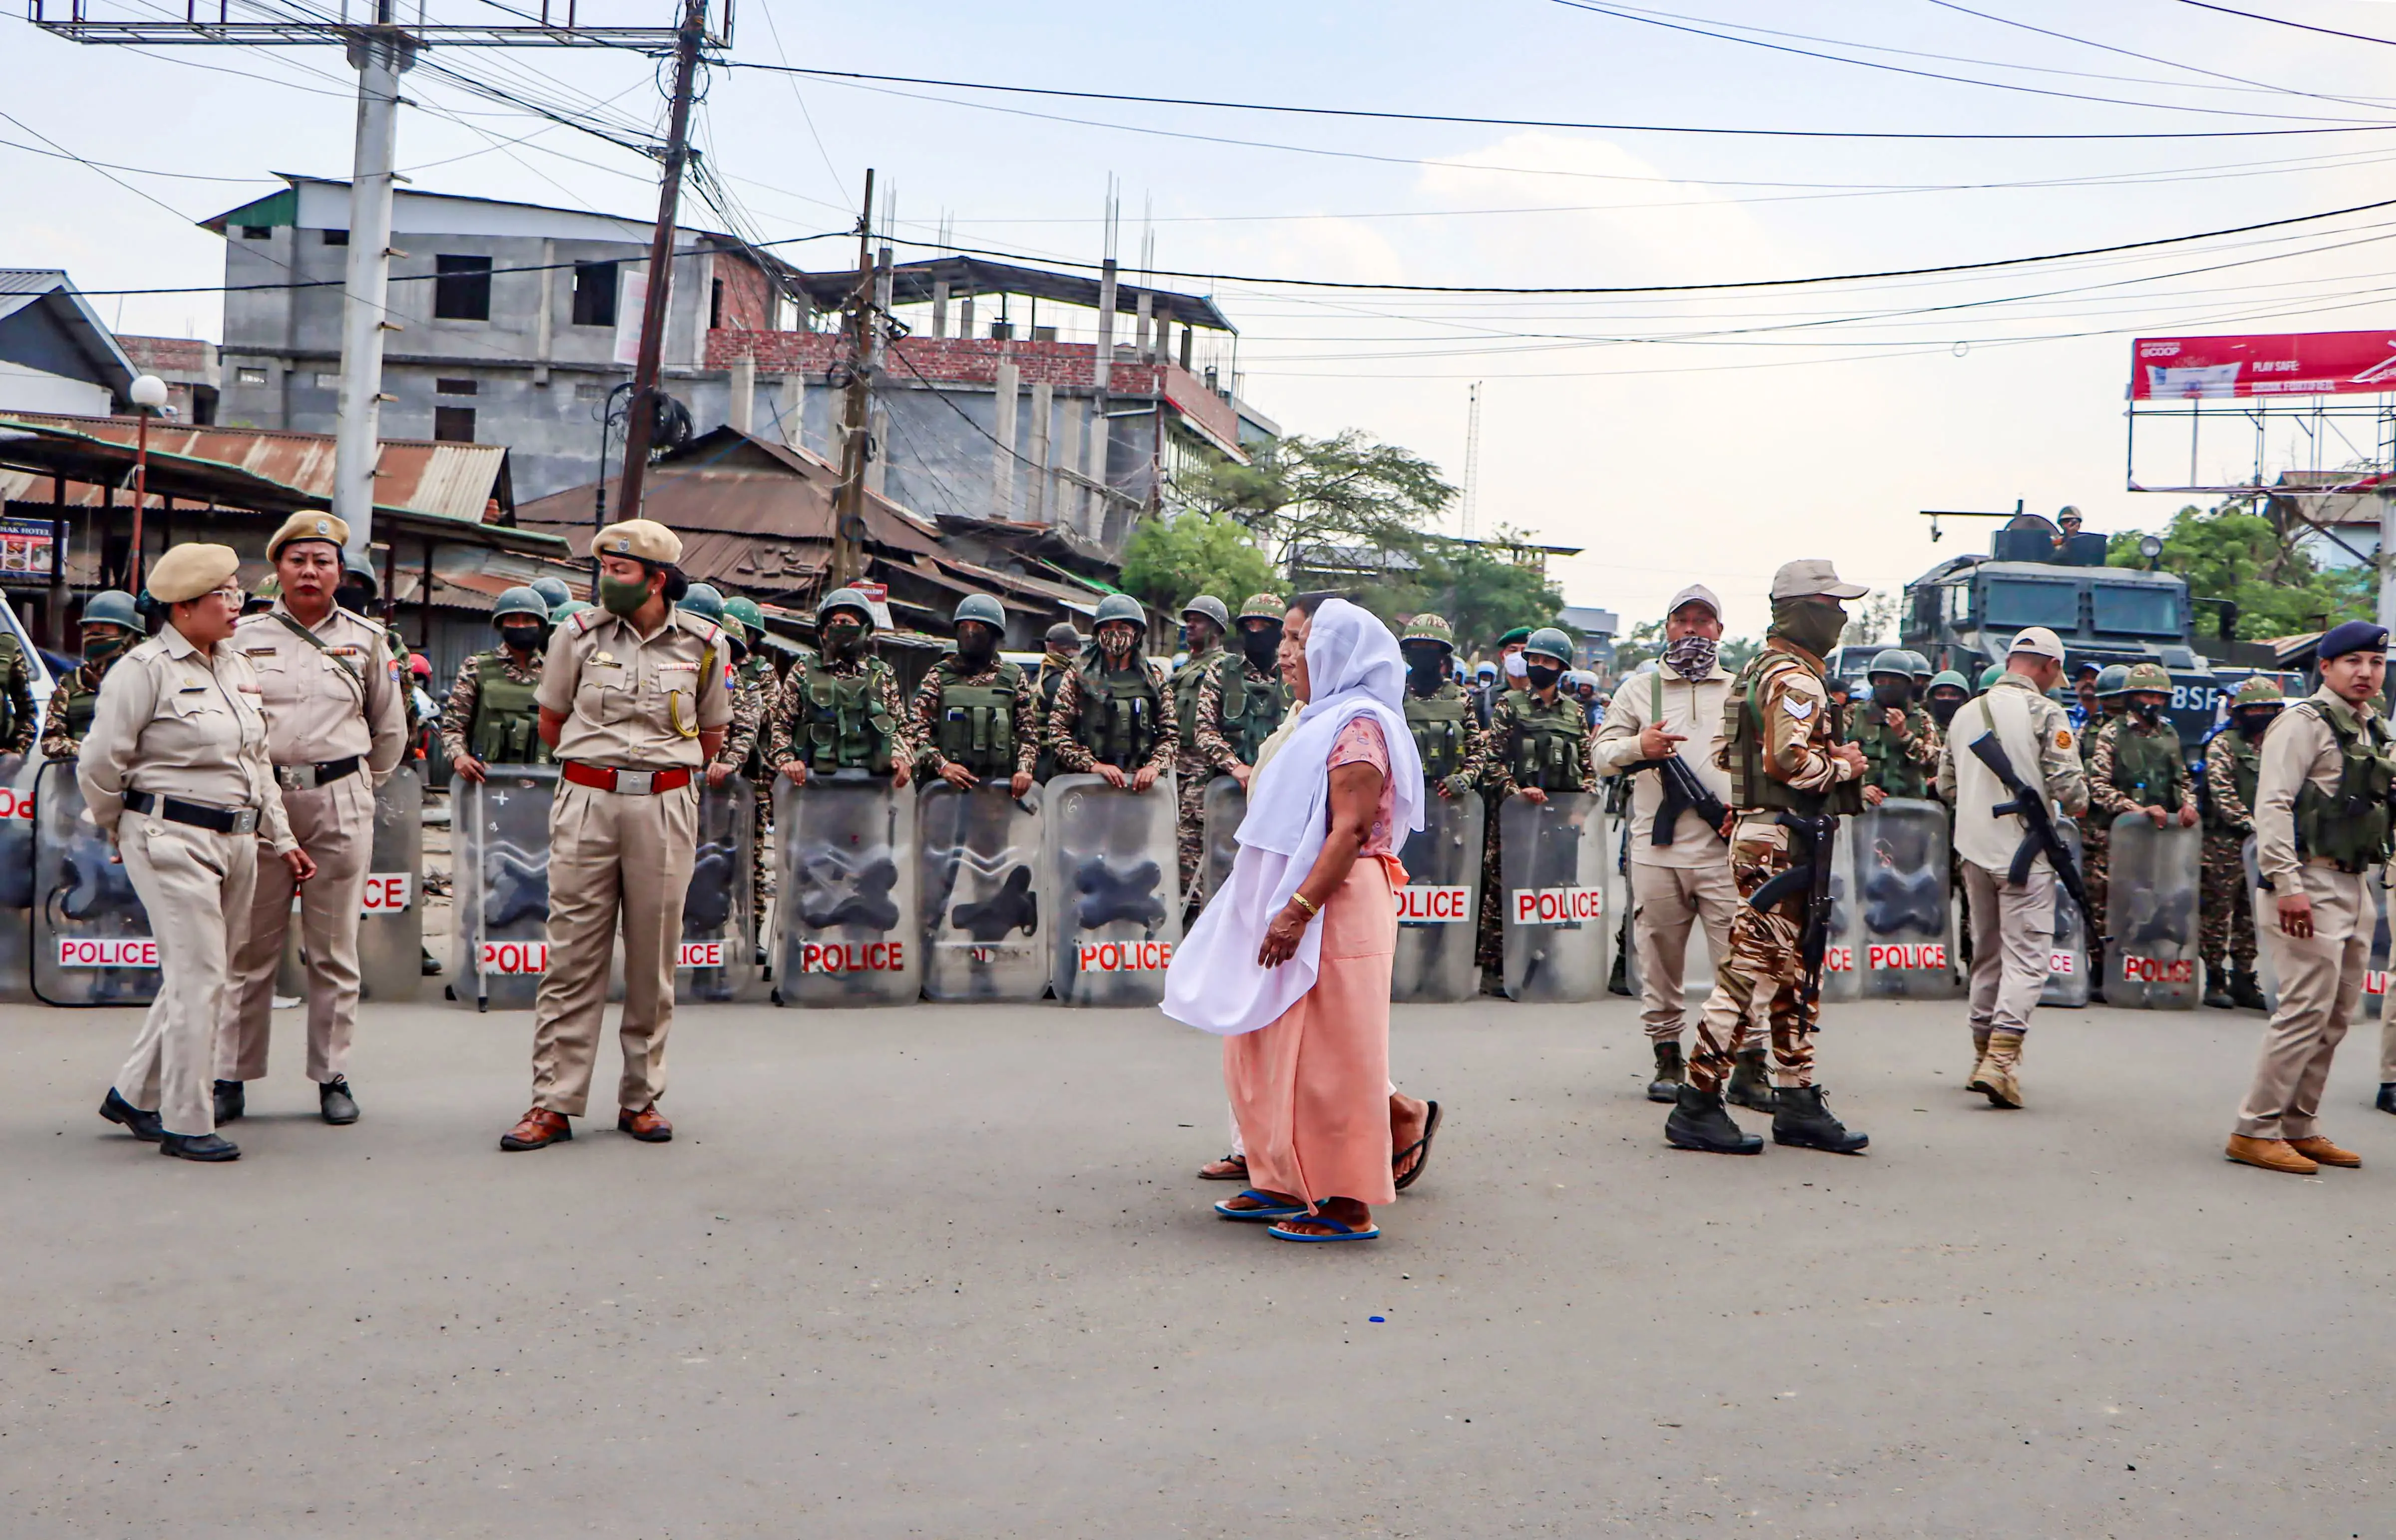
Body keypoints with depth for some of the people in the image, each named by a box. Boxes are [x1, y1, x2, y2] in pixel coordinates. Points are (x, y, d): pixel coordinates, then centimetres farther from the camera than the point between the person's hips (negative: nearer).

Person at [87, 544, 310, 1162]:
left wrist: (282, 840, 18)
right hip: (174, 841, -8)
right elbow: (99, 766, -7)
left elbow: (259, 763, 21)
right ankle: (185, 1124, 2)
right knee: (198, 978, -8)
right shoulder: (145, 669, -9)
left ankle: (134, 1096, 26)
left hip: (236, 841, 8)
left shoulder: (238, 666, 15)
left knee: (204, 978, 11)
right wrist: (128, 835, 5)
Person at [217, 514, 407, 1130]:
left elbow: (390, 731, 16)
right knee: (251, 947, 2)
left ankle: (333, 1077, 11)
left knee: (333, 950, 4)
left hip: (339, 802, 0)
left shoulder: (366, 640, 8)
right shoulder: (244, 636, 6)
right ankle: (231, 1078, 9)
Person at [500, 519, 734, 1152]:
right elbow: (550, 724, 15)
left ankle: (641, 1099, 15)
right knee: (572, 956, -1)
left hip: (666, 808, 0)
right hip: (586, 803, 0)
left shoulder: (703, 645, 3)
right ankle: (553, 1104, 3)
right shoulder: (578, 635, 3)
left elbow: (712, 737, 15)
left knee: (654, 960, 5)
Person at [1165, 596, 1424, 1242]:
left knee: (1327, 1056, -7)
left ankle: (1347, 1205, -2)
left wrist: (1299, 908, -26)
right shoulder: (1324, 721, 20)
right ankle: (1287, 1182, 21)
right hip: (1292, 909, 10)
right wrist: (1277, 909, 20)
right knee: (1269, 1050, 13)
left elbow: (1350, 831, -21)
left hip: (1334, 909, -10)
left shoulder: (1359, 723, -12)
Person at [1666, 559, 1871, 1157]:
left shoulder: (1759, 672, 19)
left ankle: (1798, 1102, 18)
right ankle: (1697, 1106, -5)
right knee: (1748, 972, -8)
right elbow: (1788, 761, -25)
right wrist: (1844, 766, -8)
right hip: (1782, 844, -11)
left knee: (1797, 976, 14)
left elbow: (1727, 754, 21)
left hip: (1760, 834, 11)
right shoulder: (1796, 679, -13)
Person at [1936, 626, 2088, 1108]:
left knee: (1987, 954, 16)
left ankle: (1984, 1057, 23)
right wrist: (2078, 801, 7)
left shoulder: (1968, 713, 10)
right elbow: (2069, 788, -15)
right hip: (2024, 852, -6)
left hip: (1974, 850, 6)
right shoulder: (2045, 713, -9)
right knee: (2027, 957, -6)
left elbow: (1946, 787, 14)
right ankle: (2001, 1059, -18)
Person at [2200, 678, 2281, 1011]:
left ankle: (2243, 978, 16)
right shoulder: (2223, 744, -1)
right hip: (2226, 842, -6)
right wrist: (2248, 822, -20)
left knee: (2250, 914, 9)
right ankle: (2215, 980, 2)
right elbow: (2221, 792, -10)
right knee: (2218, 910, -3)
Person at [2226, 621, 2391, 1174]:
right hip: (2312, 885, -9)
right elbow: (2272, 805, -17)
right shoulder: (2305, 723, -9)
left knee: (2336, 1015, 11)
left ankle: (2300, 1128, 19)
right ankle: (2255, 1130, -6)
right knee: (2307, 1009, -11)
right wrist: (2287, 885, -23)